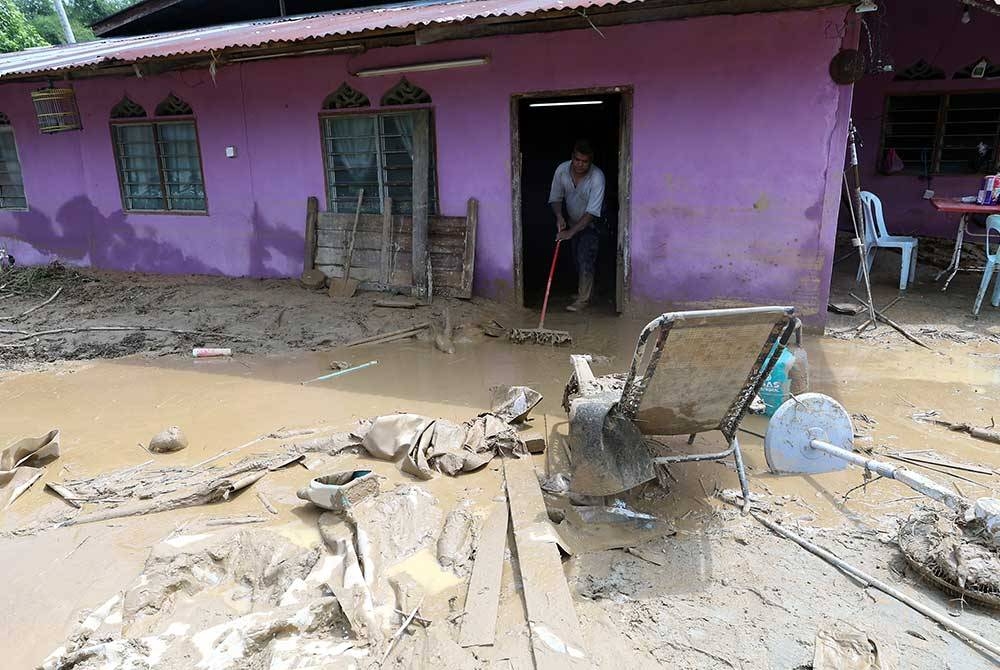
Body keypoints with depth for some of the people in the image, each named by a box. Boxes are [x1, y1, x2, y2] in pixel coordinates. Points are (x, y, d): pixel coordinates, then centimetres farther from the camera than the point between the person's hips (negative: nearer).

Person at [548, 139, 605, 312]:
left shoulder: (597, 177, -32)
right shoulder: (562, 170, -19)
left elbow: (591, 212, -34)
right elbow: (555, 198, -6)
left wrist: (571, 232, -37)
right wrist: (559, 216, -25)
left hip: (591, 224, -5)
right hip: (572, 222, 5)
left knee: (585, 259, -11)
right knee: (577, 258, 14)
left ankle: (583, 298, -1)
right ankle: (585, 288, 33)